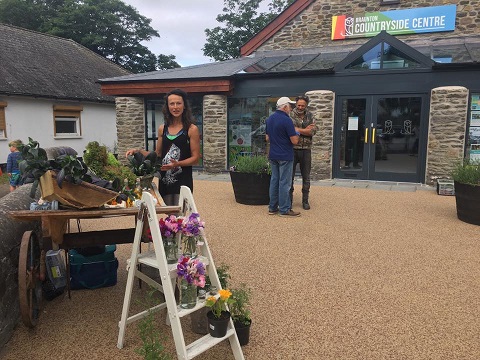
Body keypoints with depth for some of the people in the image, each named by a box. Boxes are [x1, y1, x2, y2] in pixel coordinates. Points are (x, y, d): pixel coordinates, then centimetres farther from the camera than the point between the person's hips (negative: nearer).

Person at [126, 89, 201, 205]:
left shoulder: (192, 129, -3)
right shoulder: (162, 129, 11)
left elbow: (195, 158, -6)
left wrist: (177, 164, -20)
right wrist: (138, 151, 7)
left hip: (183, 181, -4)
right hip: (165, 180, 4)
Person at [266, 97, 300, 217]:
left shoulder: (270, 119, 9)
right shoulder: (286, 120, -16)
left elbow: (267, 138, 17)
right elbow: (294, 141, -17)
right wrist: (297, 134, 3)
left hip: (273, 155, 8)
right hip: (285, 156, -8)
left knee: (274, 180, 12)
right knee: (284, 182, -2)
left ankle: (272, 207, 17)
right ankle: (284, 209, 4)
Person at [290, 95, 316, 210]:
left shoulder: (310, 116, 7)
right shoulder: (290, 115, -2)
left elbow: (313, 131, -8)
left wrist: (297, 129, -15)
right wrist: (306, 130, -13)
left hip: (306, 150, 3)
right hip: (292, 149, -2)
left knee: (306, 177, 8)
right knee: (290, 175, 4)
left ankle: (305, 200, 19)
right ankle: (289, 199, 16)